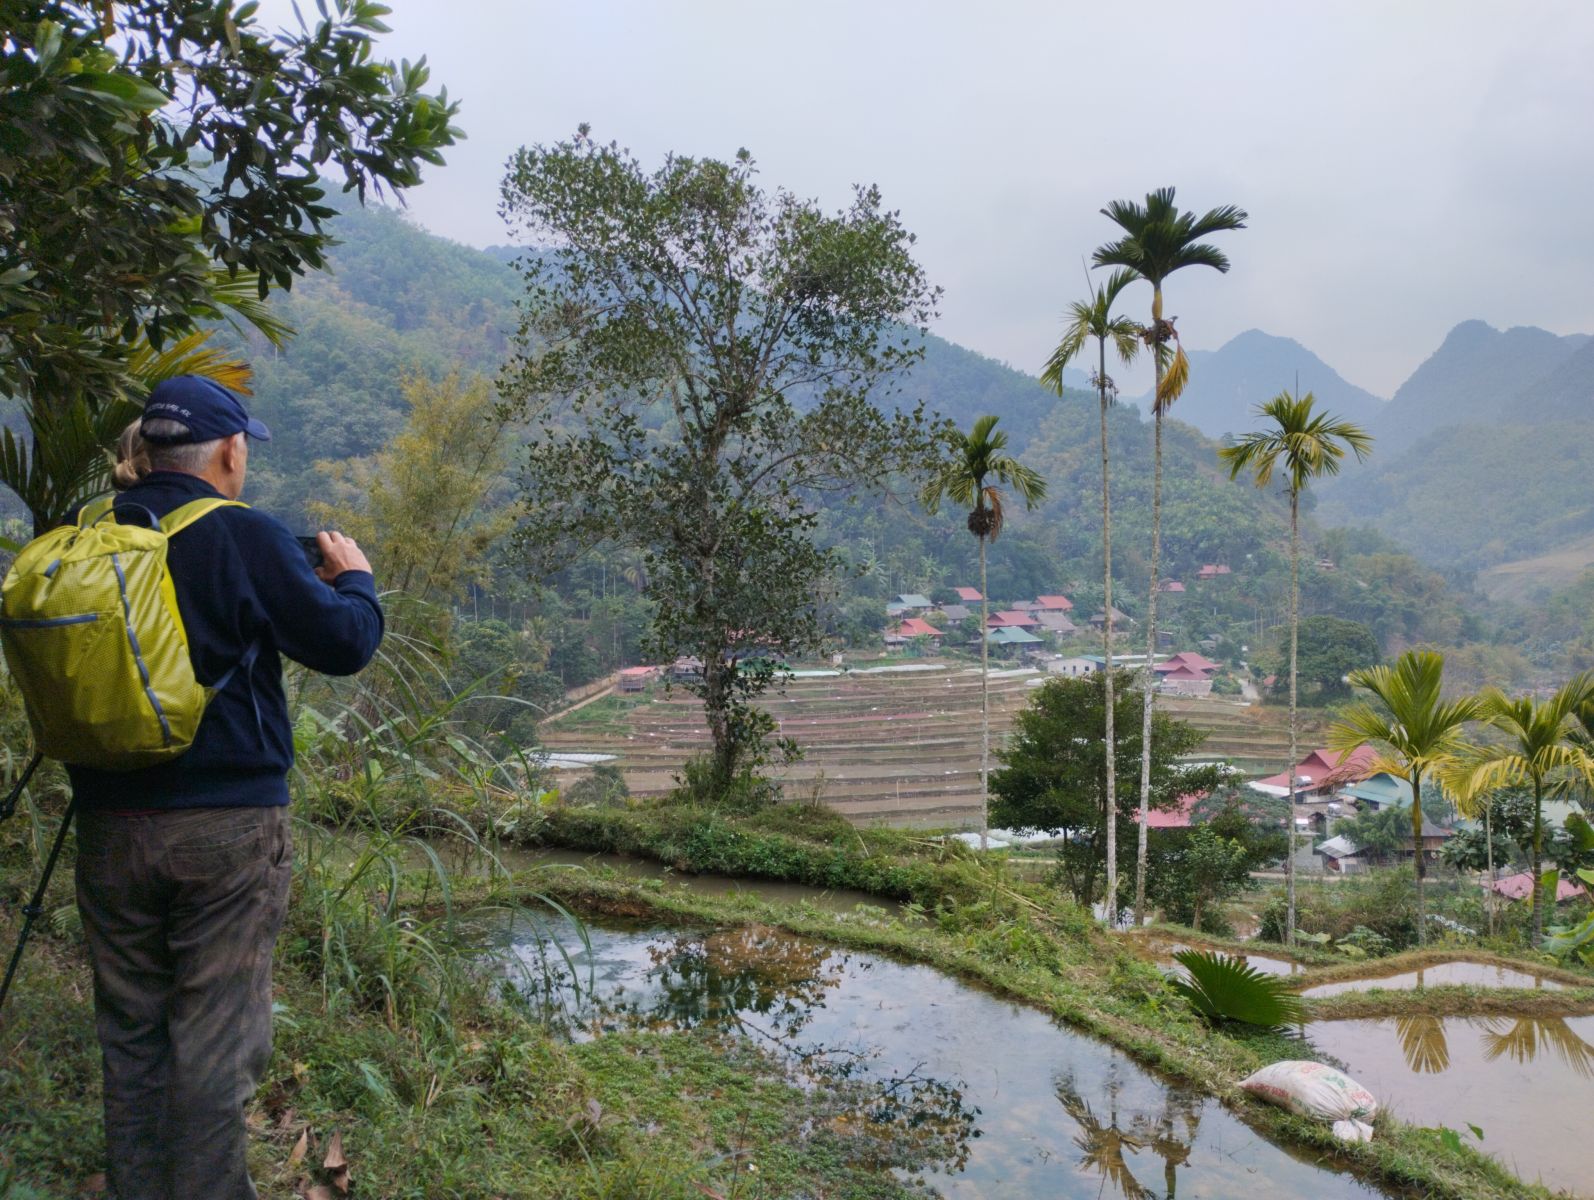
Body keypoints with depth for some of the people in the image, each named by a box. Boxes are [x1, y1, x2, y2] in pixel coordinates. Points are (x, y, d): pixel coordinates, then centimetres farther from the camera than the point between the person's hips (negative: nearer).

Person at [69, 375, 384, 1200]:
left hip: (111, 823, 5)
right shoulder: (246, 538, -13)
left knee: (129, 1030, 16)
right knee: (216, 1036, 5)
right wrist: (354, 580, 10)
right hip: (227, 827, -5)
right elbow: (343, 643, -10)